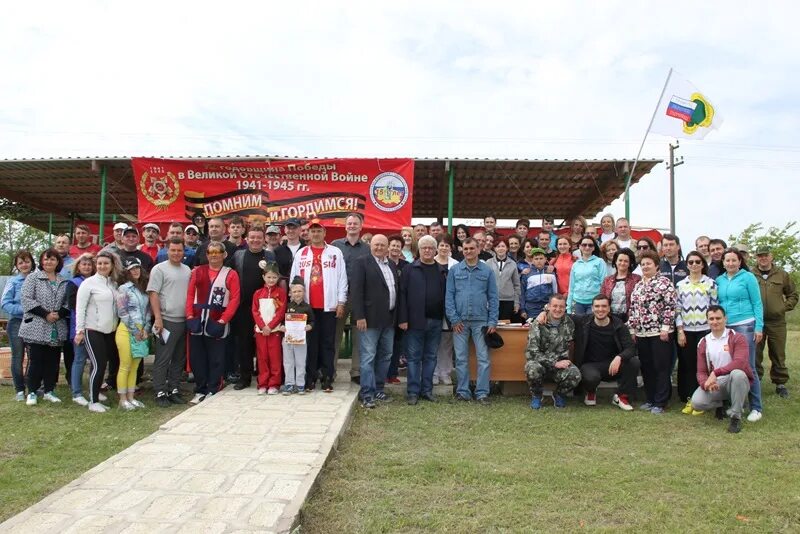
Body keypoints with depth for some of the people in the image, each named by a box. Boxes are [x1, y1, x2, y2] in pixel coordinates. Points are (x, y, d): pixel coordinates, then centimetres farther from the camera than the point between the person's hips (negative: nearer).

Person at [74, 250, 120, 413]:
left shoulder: (114, 283, 11)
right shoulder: (89, 283, -5)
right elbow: (80, 308, -8)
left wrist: (117, 326, 8)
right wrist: (79, 330, -13)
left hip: (110, 331, 6)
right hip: (93, 331, -6)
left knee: (103, 365, 8)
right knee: (98, 366, -8)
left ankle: (96, 397, 20)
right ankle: (93, 402, 3)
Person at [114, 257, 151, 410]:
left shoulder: (144, 288, 12)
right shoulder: (124, 289, -5)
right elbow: (122, 313, -10)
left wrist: (145, 329, 0)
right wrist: (135, 331, -11)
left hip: (142, 332, 5)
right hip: (126, 331, -5)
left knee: (135, 367, 10)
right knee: (125, 366, -1)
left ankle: (131, 397, 18)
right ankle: (123, 400, 7)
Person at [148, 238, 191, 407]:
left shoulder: (187, 270, 14)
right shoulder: (159, 269, -4)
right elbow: (153, 294, -9)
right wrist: (158, 318, -16)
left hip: (184, 321, 6)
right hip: (167, 321, -6)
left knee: (179, 359, 11)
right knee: (162, 359, -2)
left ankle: (173, 389, 21)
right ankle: (160, 393, 5)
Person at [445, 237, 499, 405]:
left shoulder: (487, 270, 5)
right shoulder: (454, 270, 5)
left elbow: (493, 297, 4)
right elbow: (449, 295, 2)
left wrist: (493, 321, -3)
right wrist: (454, 319, -5)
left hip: (481, 321, 0)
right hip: (460, 321, 0)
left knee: (483, 358, -1)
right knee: (461, 358, 6)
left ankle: (482, 392, 7)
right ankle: (463, 391, 15)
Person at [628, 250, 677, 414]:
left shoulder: (664, 282, -5)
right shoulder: (638, 285, 16)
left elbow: (670, 306, -11)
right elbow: (633, 309, 17)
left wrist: (665, 328, -16)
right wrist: (632, 329, 13)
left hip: (659, 332, -7)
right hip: (641, 333, 7)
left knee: (661, 368, 0)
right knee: (646, 368, 11)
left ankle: (660, 403, 6)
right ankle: (650, 399, 21)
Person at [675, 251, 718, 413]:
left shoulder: (710, 283, 2)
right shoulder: (680, 285, 8)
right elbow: (677, 309, 6)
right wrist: (680, 331, -1)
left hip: (705, 329, -2)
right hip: (686, 331, 2)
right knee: (687, 365, 4)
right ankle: (689, 399, 12)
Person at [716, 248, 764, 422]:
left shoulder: (748, 277, -1)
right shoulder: (719, 280, 11)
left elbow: (757, 303, -2)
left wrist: (759, 327, -7)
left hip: (745, 326, -4)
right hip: (725, 328, 5)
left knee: (748, 367, -5)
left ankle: (756, 407, 4)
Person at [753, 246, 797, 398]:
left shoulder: (782, 275, 6)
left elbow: (793, 294, 13)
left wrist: (784, 307, 1)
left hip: (777, 322, 1)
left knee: (778, 355, 8)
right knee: (755, 355, 5)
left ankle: (780, 384, 20)